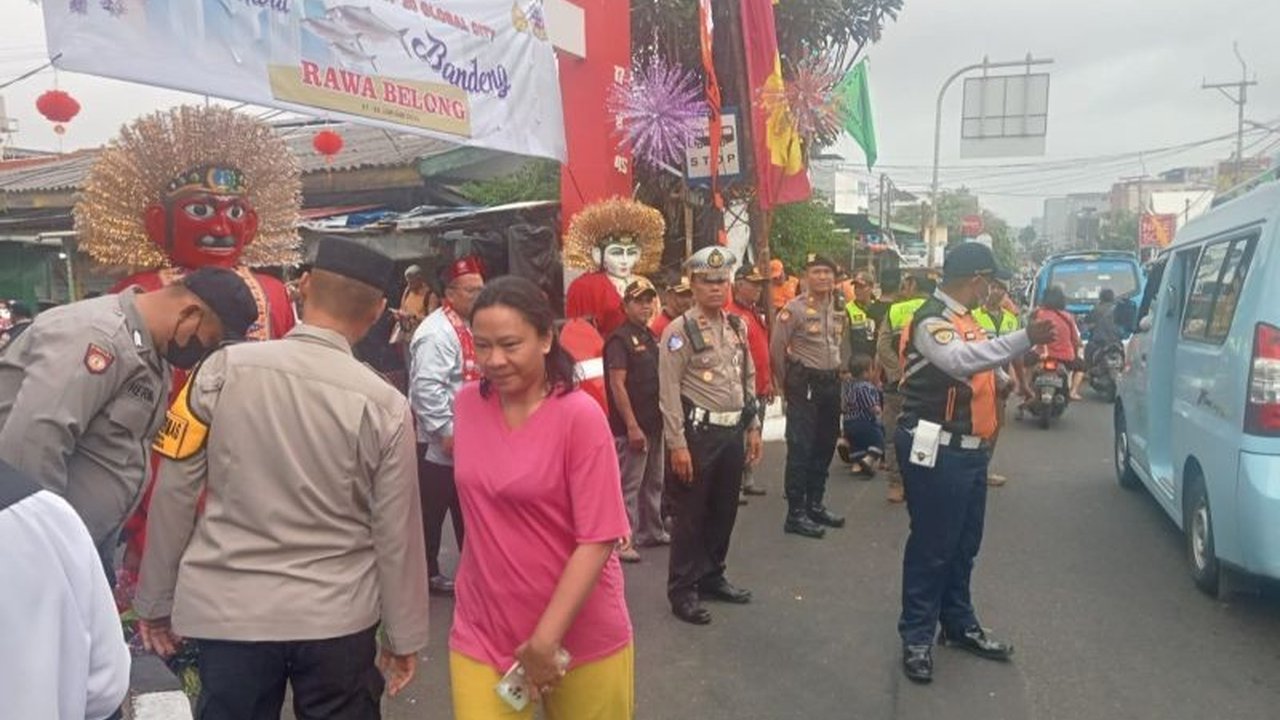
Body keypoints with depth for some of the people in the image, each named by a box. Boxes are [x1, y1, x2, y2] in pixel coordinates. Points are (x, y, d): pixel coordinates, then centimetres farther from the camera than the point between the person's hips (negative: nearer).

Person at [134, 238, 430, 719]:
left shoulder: (224, 369, -8)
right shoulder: (384, 404, -10)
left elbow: (174, 492, -2)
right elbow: (396, 533, -5)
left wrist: (155, 600, 11)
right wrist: (404, 636, 7)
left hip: (229, 608, 1)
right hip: (337, 617, 0)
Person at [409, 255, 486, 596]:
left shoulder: (466, 328, 13)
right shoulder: (437, 332, -18)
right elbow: (427, 388, -27)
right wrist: (446, 432, -25)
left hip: (463, 441, 10)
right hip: (438, 443, -10)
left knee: (464, 510, 17)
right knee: (431, 513, 3)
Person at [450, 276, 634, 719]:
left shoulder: (580, 416, -17)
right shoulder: (468, 403, -3)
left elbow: (598, 540, -18)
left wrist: (545, 639, -19)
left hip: (582, 636, -3)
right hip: (481, 632, 3)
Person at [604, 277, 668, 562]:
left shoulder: (652, 338, 14)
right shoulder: (620, 340, -12)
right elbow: (617, 386, -18)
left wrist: (664, 419, 17)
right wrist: (632, 426, -21)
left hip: (655, 423, 9)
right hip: (632, 427, -9)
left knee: (654, 482, 17)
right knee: (629, 485, -3)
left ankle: (651, 531, 30)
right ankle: (622, 541, 4)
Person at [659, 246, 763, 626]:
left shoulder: (738, 326, 10)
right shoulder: (679, 330, -11)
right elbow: (669, 392, -14)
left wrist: (753, 427, 12)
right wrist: (677, 444, -17)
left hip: (733, 431, 7)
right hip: (699, 431, -6)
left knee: (725, 510, 16)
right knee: (691, 513, 2)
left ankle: (712, 577, 32)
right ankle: (682, 590, 14)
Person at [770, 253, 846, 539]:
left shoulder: (839, 308, 8)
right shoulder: (794, 309, -12)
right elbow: (776, 348, -8)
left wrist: (835, 374, 16)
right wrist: (787, 385, 0)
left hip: (831, 382, 7)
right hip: (805, 384, -7)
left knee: (824, 446, 13)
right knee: (800, 449, -4)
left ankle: (815, 505, 26)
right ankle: (795, 514, 2)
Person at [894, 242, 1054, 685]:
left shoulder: (964, 319, 15)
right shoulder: (931, 320, -16)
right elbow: (960, 361, -37)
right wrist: (1024, 340, -40)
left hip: (969, 448, 10)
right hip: (936, 451, -10)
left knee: (964, 543, 18)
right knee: (931, 545, -1)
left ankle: (959, 624, 34)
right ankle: (917, 637, 11)